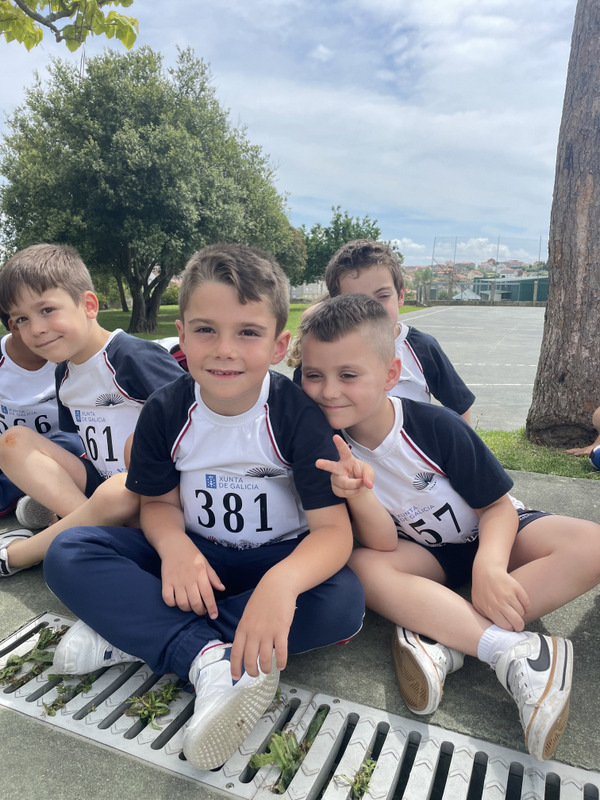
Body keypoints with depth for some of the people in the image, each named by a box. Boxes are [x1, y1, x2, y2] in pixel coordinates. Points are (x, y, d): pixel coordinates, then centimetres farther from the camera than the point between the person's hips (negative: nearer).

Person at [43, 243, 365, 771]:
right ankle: (210, 658, -28)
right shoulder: (167, 411, -10)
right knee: (68, 554, -16)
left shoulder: (298, 415, -19)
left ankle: (132, 631, -23)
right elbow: (160, 502, 1)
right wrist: (174, 545, -24)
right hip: (195, 555, 2)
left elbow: (332, 528, -23)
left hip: (279, 558, -1)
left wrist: (283, 582, -45)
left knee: (344, 603, -33)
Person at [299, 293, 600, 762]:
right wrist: (358, 495, -40)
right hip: (425, 554, 1)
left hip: (489, 535, 0)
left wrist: (489, 566, -33)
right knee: (362, 567, -30)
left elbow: (498, 507, -13)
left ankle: (445, 640, -29)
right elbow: (383, 544, -20)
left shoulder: (437, 426, -23)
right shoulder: (333, 449, -17)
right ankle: (519, 653, -32)